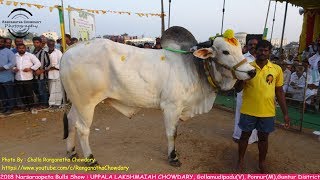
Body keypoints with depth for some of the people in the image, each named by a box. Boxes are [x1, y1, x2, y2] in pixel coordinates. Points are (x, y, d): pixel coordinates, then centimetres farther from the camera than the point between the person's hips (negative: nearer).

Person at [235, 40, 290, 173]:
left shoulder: (277, 69, 0)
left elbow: (279, 92, 6)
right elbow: (238, 89, -3)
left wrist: (285, 113, 5)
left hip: (267, 112, 1)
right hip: (248, 111, -1)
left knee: (263, 138, 15)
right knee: (245, 135, 13)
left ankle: (262, 164, 36)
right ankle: (240, 160, 33)